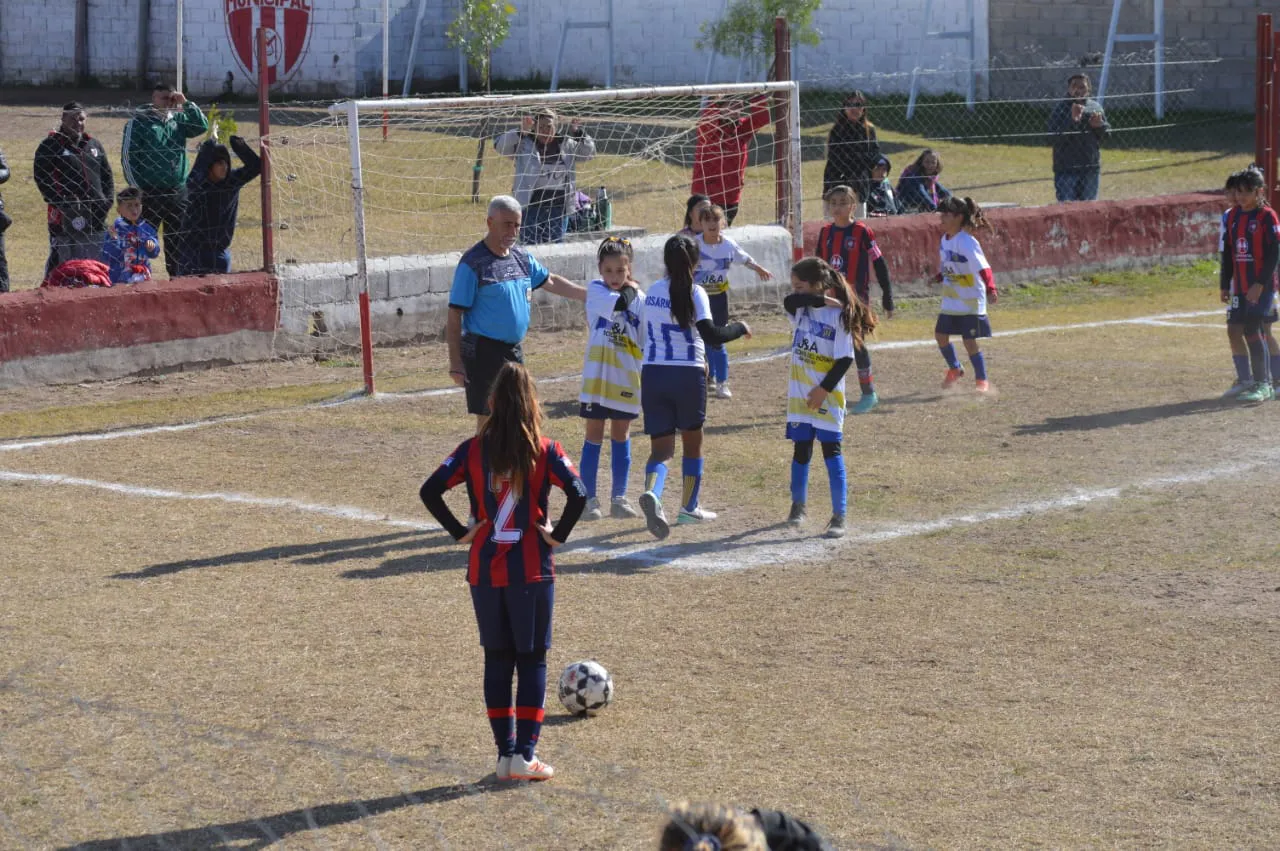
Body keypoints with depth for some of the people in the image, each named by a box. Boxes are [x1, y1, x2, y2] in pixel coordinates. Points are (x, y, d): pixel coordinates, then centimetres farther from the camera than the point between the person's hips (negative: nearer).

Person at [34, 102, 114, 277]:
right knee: (62, 259, -9)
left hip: (95, 215, 6)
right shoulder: (49, 146, 0)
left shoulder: (95, 145, 18)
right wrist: (60, 202, -17)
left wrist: (107, 200, 5)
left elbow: (107, 177, 20)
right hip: (65, 215, -6)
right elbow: (42, 178, -8)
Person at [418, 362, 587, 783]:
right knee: (532, 661, 6)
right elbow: (577, 494, -19)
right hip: (532, 571, -2)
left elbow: (430, 490, -8)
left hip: (484, 571, 2)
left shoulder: (474, 450, 0)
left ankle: (505, 754, 13)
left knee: (497, 660, 12)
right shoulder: (545, 451, -6)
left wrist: (460, 532, -1)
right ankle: (525, 755, 1)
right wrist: (558, 536, -7)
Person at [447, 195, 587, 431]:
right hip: (484, 352, -8)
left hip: (514, 350, 8)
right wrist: (456, 363, -17)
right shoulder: (472, 263, -13)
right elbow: (454, 316, -13)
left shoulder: (522, 257, 8)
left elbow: (551, 282, 24)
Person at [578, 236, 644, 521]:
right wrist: (630, 289, -6)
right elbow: (619, 303, -25)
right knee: (594, 436, 3)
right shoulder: (596, 290, -5)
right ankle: (589, 499, 7)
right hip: (597, 377, -3)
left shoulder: (639, 299, 3)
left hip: (626, 379, 3)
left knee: (621, 436, 12)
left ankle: (619, 498, 19)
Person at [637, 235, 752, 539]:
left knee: (660, 448, 2)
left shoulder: (652, 292, 7)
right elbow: (711, 335, -20)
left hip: (653, 374, 3)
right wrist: (739, 328, -3)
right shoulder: (694, 293, -9)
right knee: (692, 443, 18)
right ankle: (689, 507, 27)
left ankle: (652, 492, -27)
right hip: (687, 376, -3)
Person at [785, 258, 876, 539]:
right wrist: (823, 300, -20)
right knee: (801, 450, 14)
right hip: (800, 394, 5)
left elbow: (845, 359, -14)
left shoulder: (839, 315, -12)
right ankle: (798, 506, 30)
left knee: (831, 452, -6)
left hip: (827, 397, -5)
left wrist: (824, 389, -18)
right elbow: (788, 301, -19)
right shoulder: (801, 309, 4)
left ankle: (839, 517, -5)